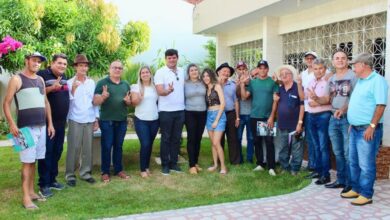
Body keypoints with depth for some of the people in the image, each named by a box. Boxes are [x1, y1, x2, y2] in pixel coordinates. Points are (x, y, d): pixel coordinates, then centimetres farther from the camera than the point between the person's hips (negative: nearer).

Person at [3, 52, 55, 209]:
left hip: (41, 126, 6)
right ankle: (26, 197, 0)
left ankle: (31, 191, 20)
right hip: (26, 127, -6)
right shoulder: (17, 79, -4)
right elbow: (6, 103, -6)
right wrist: (12, 124, -15)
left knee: (33, 161, 11)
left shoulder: (40, 80, 14)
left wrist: (50, 123, 15)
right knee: (27, 162, -5)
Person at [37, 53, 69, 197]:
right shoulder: (43, 75, -8)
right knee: (47, 151, -3)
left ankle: (52, 180, 24)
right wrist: (51, 88, -26)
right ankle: (43, 184, 4)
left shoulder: (64, 77, 14)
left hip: (61, 122, 7)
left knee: (57, 151, 12)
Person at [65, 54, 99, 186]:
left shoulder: (92, 83, 7)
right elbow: (68, 101, -7)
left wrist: (97, 119, 8)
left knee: (88, 148, 7)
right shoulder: (70, 83, -2)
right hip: (75, 120, -3)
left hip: (90, 120, 3)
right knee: (74, 148, -1)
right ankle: (70, 175, 9)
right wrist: (73, 89, -20)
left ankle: (85, 173, 18)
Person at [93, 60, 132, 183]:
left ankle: (118, 169, 24)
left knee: (118, 146, 13)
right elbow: (95, 102, -9)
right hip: (107, 121, -4)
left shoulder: (126, 85, 11)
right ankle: (105, 172, 13)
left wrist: (128, 101, -7)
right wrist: (103, 97, -29)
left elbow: (130, 102, 17)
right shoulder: (102, 83, -5)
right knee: (106, 147, 3)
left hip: (122, 121, 5)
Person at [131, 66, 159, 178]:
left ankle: (147, 167, 22)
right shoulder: (136, 87, -2)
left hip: (154, 120, 4)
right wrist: (138, 99, -30)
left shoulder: (155, 87, 9)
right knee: (145, 144, -10)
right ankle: (143, 169, 3)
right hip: (141, 120, -4)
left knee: (150, 144, 9)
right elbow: (133, 102, -10)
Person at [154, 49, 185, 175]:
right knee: (166, 138, 2)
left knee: (176, 138, 10)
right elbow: (159, 91, -17)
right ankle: (165, 164, 12)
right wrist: (168, 91, -38)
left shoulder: (182, 72, 10)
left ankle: (173, 163, 20)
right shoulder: (160, 72, -7)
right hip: (166, 111, -5)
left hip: (180, 110, 5)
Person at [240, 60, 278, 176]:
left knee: (269, 142, -2)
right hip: (254, 117, 3)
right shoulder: (252, 82, 7)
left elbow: (275, 100, -4)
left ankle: (271, 167, 2)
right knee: (257, 141, 10)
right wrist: (242, 85, -10)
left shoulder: (273, 82, -1)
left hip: (268, 117, -3)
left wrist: (271, 116, -10)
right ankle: (260, 164, 20)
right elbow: (244, 97, 2)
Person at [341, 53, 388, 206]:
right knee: (354, 162, 16)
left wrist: (372, 126, -23)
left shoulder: (377, 80, -13)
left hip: (367, 129, -9)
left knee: (366, 164, -2)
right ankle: (356, 189, 28)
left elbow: (381, 105, -20)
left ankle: (366, 195, 8)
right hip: (355, 128, 9)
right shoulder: (360, 81, 16)